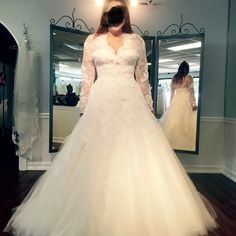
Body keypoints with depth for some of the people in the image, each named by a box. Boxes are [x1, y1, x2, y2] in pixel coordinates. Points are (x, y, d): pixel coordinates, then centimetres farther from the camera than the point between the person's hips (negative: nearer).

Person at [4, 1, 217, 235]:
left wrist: (148, 107, 8)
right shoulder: (92, 41, 9)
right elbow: (87, 78, 7)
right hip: (101, 103, 0)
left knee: (137, 158, -1)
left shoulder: (137, 40, 11)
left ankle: (139, 217, 18)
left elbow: (143, 77, 11)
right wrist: (85, 108, 2)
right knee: (99, 159, 2)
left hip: (131, 103, 1)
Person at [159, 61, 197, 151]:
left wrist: (171, 103, 20)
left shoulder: (174, 78, 12)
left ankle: (173, 142, 6)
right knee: (186, 122, -6)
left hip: (176, 101, 4)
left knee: (173, 121, 4)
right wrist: (194, 103, -8)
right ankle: (186, 143, -8)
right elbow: (191, 91, -6)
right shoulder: (189, 77, 0)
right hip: (186, 100, -4)